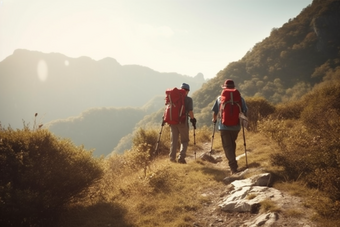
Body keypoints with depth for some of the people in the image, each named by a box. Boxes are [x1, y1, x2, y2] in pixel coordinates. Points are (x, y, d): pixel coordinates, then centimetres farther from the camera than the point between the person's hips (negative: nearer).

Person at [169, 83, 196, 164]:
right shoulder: (188, 99, -4)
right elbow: (190, 111, -10)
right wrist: (193, 119, 2)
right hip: (183, 122, -3)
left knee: (174, 140, 13)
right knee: (184, 140, 10)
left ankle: (172, 157, 10)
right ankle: (181, 157, -3)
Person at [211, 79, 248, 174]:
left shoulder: (220, 98, -1)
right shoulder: (239, 98, 0)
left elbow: (215, 112, 4)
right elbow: (245, 111, 0)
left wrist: (214, 119, 24)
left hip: (224, 127, -2)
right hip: (236, 126, 2)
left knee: (227, 146, -1)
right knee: (232, 144, 23)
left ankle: (233, 167, -12)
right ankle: (233, 162, 34)